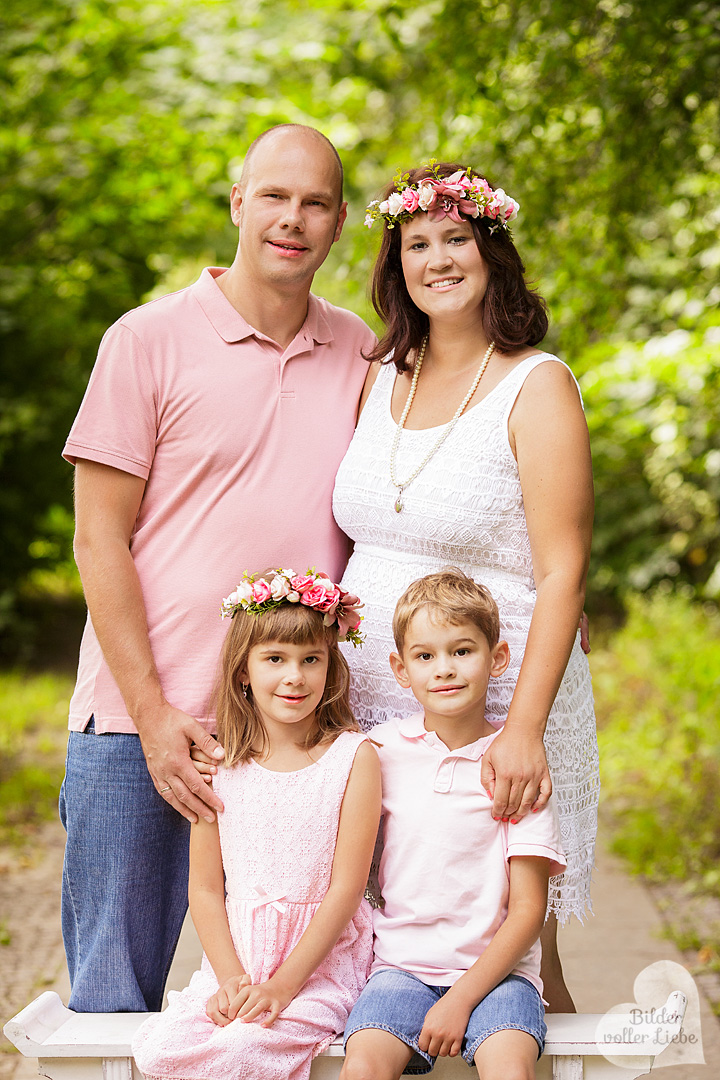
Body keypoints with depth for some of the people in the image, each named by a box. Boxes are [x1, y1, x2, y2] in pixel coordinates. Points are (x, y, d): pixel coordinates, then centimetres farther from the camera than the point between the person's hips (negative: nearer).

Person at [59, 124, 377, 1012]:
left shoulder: (359, 355, 10)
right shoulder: (148, 341, -2)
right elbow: (99, 541, -4)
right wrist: (153, 716, -11)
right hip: (143, 722, -3)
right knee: (113, 999, 4)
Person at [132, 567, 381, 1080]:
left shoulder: (354, 757, -5)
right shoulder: (220, 766, 5)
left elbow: (346, 888, -8)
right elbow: (205, 889, 6)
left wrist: (282, 985, -14)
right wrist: (231, 978, -9)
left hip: (322, 961, -4)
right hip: (236, 957, 4)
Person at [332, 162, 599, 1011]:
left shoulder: (536, 386, -7)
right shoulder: (380, 378, 10)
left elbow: (562, 574, -13)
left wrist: (524, 726, -23)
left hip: (494, 712, -5)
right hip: (373, 708, 5)